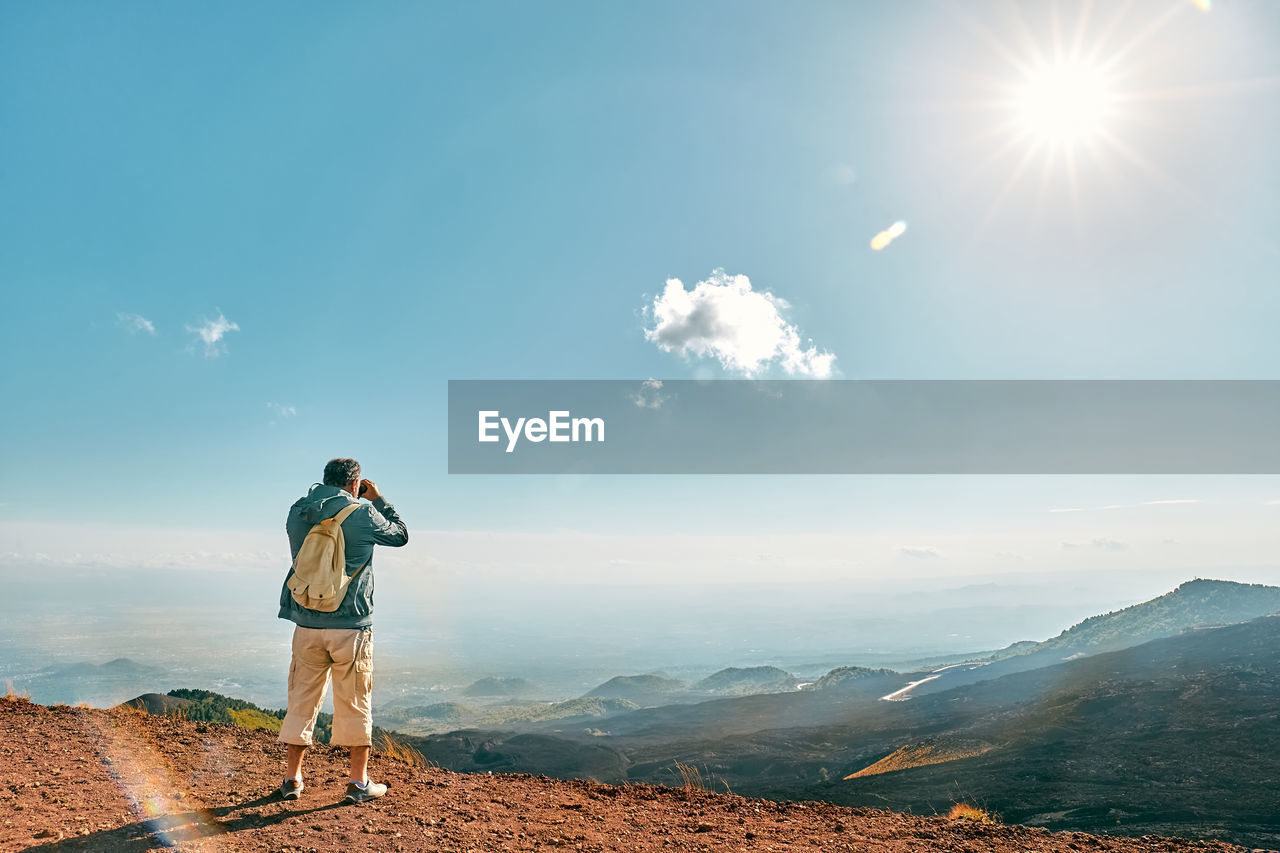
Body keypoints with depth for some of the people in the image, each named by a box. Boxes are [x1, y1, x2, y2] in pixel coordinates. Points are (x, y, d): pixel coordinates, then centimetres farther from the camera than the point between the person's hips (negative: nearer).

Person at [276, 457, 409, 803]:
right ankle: (359, 782, 15)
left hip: (307, 625, 4)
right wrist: (378, 500, 16)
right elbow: (400, 535, 6)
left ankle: (292, 779, 23)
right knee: (355, 704, 7)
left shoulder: (298, 513, 3)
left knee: (302, 700, 15)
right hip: (351, 625, -4)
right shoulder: (363, 515, -9)